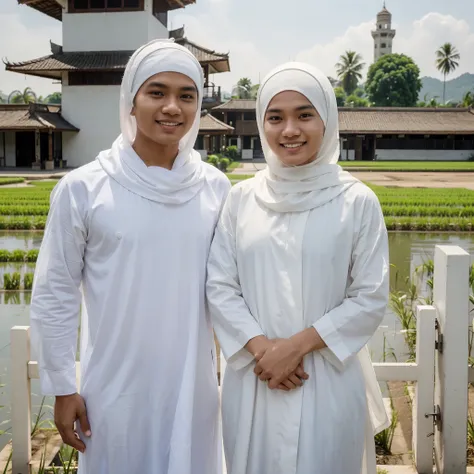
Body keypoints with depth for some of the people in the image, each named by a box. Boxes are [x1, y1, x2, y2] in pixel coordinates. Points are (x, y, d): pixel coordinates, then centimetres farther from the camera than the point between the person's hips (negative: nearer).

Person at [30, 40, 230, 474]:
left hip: (192, 385, 3)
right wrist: (62, 388, -3)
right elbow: (53, 296, -4)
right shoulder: (82, 189, -10)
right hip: (116, 389, -2)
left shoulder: (215, 188, -2)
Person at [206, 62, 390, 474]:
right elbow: (219, 286, 1)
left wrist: (297, 345, -12)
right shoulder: (240, 199, 2)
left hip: (328, 381, -2)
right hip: (252, 379, 2)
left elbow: (371, 298, -5)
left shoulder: (357, 202, -5)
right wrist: (261, 346, -12)